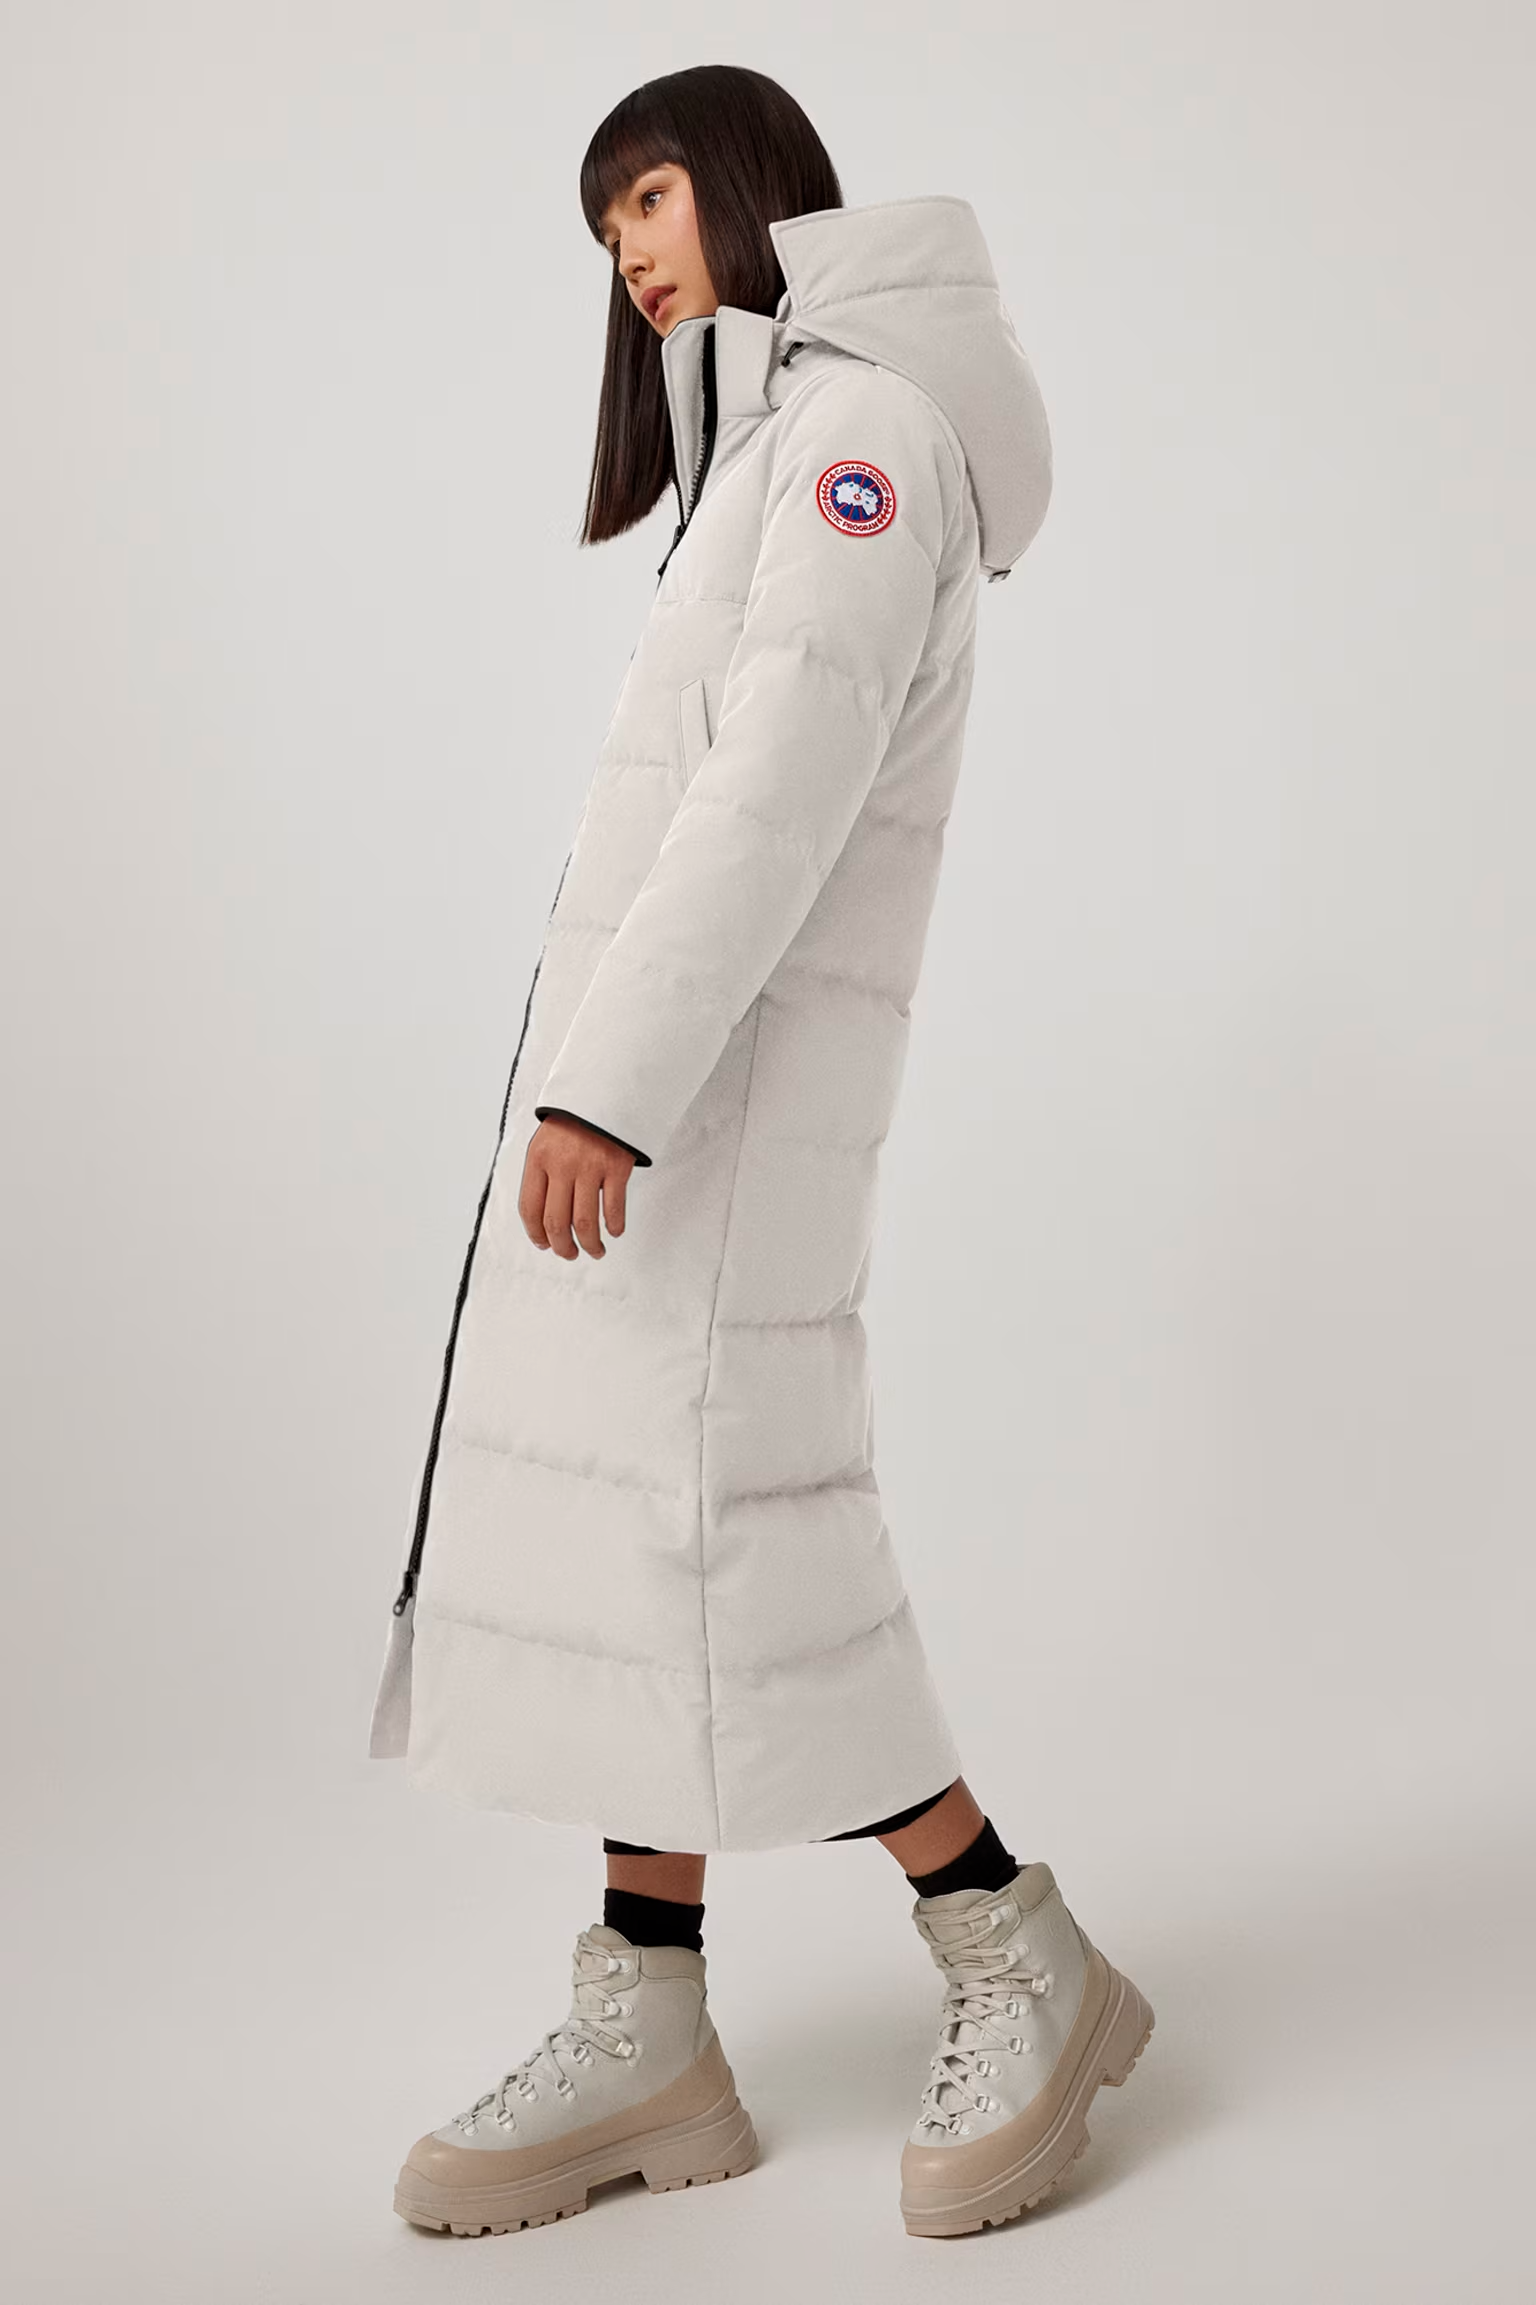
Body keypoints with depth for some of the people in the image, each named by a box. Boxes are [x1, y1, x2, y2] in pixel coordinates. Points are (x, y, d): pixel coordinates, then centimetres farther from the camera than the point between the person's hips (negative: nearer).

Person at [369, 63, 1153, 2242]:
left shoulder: (859, 411, -6)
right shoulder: (772, 445, 24)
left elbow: (793, 768, -18)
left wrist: (613, 1079, -24)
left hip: (724, 1056, -9)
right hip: (641, 1057, 9)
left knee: (700, 1533, -9)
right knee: (627, 1526, 5)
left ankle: (1025, 1970, 5)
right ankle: (646, 2035, 9)